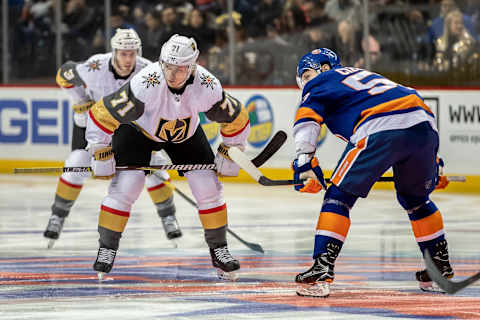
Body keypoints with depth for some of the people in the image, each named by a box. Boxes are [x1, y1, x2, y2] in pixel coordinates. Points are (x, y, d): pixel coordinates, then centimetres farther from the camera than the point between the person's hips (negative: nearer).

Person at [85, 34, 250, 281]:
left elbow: (236, 119, -11)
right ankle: (107, 249, -4)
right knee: (125, 186, -17)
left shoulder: (207, 86, -30)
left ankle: (219, 250, 10)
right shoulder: (146, 84, -39)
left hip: (185, 133, 3)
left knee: (208, 187, -6)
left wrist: (229, 153, -6)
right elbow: (102, 114, -30)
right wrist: (101, 154, -25)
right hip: (138, 129, -3)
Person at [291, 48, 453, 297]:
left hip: (381, 131, -7)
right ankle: (442, 269, 33)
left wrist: (305, 164, -4)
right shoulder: (364, 75, 41)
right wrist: (431, 160, 41)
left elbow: (306, 120, 3)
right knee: (416, 199, 28)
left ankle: (321, 271, -10)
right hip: (425, 126, 7)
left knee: (340, 195, 2)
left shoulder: (322, 82, 22)